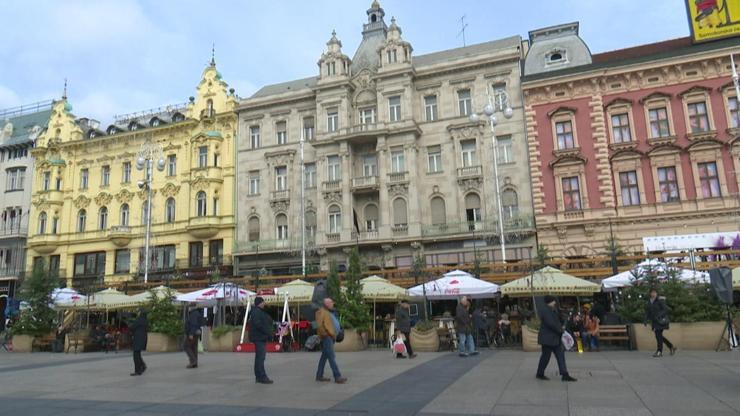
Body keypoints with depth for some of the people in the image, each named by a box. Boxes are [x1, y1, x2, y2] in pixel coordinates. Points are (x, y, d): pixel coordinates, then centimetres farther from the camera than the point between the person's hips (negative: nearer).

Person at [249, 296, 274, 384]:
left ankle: (258, 377, 19)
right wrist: (267, 332, -20)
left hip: (262, 337, 11)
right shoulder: (256, 312, -12)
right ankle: (262, 377, -12)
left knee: (259, 357, 13)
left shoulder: (261, 312, 21)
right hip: (259, 337, -11)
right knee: (260, 357, -12)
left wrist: (269, 333, 11)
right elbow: (258, 324, -23)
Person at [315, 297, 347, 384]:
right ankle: (337, 377, -14)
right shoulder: (322, 312, -9)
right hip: (327, 337, -10)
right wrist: (325, 334, -18)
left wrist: (334, 335, 17)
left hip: (331, 337, 10)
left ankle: (319, 376, 18)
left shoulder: (330, 312, 20)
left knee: (324, 356, 12)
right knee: (332, 357, -11)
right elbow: (319, 325, -19)